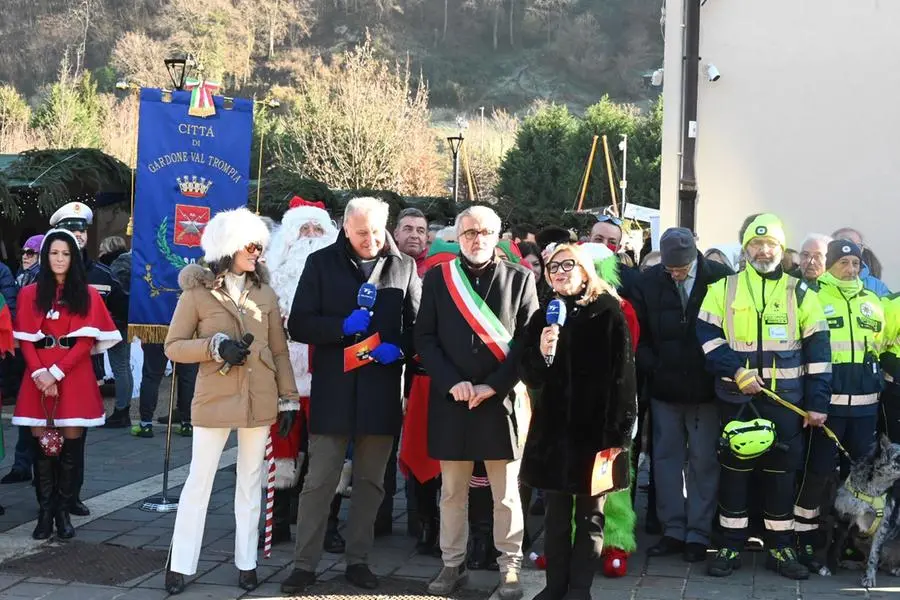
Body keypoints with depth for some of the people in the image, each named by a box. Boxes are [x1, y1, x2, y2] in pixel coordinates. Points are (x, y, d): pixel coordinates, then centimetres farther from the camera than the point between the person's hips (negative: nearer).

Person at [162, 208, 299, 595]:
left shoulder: (265, 294, 5)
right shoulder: (196, 293, -4)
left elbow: (280, 351, 8)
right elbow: (173, 347, -3)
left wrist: (288, 399, 4)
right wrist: (216, 346, -18)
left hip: (260, 400, 3)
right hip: (214, 400, -3)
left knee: (251, 482, 10)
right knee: (199, 481, 1)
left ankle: (246, 563, 19)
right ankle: (180, 565, 10)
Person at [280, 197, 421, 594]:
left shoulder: (404, 267, 6)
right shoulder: (321, 263, 3)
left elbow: (416, 325, 7)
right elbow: (298, 324, -1)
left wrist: (399, 348, -14)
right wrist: (342, 325, -16)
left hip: (381, 390, 2)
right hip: (333, 388, -1)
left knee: (370, 481, 10)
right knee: (319, 481, 0)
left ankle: (357, 559, 22)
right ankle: (305, 563, 10)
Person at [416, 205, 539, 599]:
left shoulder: (520, 278, 2)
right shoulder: (438, 278, 6)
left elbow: (528, 340, -2)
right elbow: (425, 337, 3)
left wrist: (494, 386, -11)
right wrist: (451, 382, -10)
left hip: (501, 399, -1)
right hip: (451, 399, 1)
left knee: (506, 494, 6)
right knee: (452, 491, 10)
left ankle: (509, 567, 17)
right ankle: (453, 564, 22)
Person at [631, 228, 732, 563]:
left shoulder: (720, 279, -10)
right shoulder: (648, 282, -2)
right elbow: (637, 333, 3)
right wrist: (652, 367, -6)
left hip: (705, 389, -3)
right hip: (664, 388, 3)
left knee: (703, 461, 5)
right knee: (666, 458, 9)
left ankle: (698, 534, 14)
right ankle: (673, 530, 19)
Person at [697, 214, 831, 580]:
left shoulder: (800, 293, 6)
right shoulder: (723, 289, 5)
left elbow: (817, 349, 4)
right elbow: (707, 336, -2)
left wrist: (818, 403, -2)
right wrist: (737, 372, -16)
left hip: (786, 400, 1)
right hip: (736, 398, 0)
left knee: (781, 471, 6)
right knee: (735, 468, 5)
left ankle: (780, 548, 18)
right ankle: (731, 546, 15)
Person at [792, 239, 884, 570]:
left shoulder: (872, 302, 15)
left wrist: (878, 382, 19)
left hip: (865, 403, 5)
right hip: (828, 400, -5)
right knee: (819, 469, -4)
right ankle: (804, 538, 6)